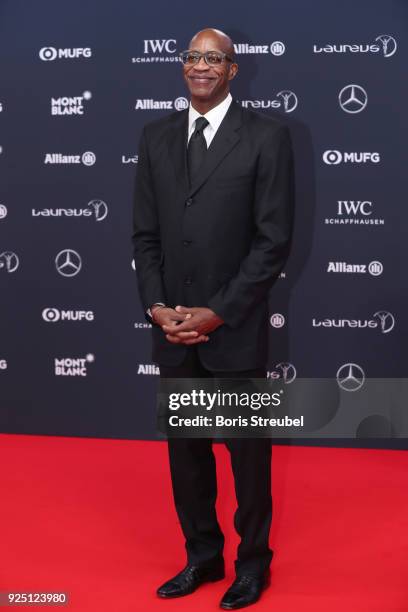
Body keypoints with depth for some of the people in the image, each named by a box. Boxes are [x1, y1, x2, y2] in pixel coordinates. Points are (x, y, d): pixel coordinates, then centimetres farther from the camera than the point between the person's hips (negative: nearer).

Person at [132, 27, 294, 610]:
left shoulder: (266, 135, -6)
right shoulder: (156, 135, 7)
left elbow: (274, 240, -10)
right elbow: (145, 233, 8)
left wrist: (218, 313, -14)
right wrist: (157, 307, -5)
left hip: (236, 330, -4)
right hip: (172, 330, 4)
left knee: (248, 450, 9)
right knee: (185, 448, 13)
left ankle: (254, 561, 28)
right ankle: (203, 555, 31)